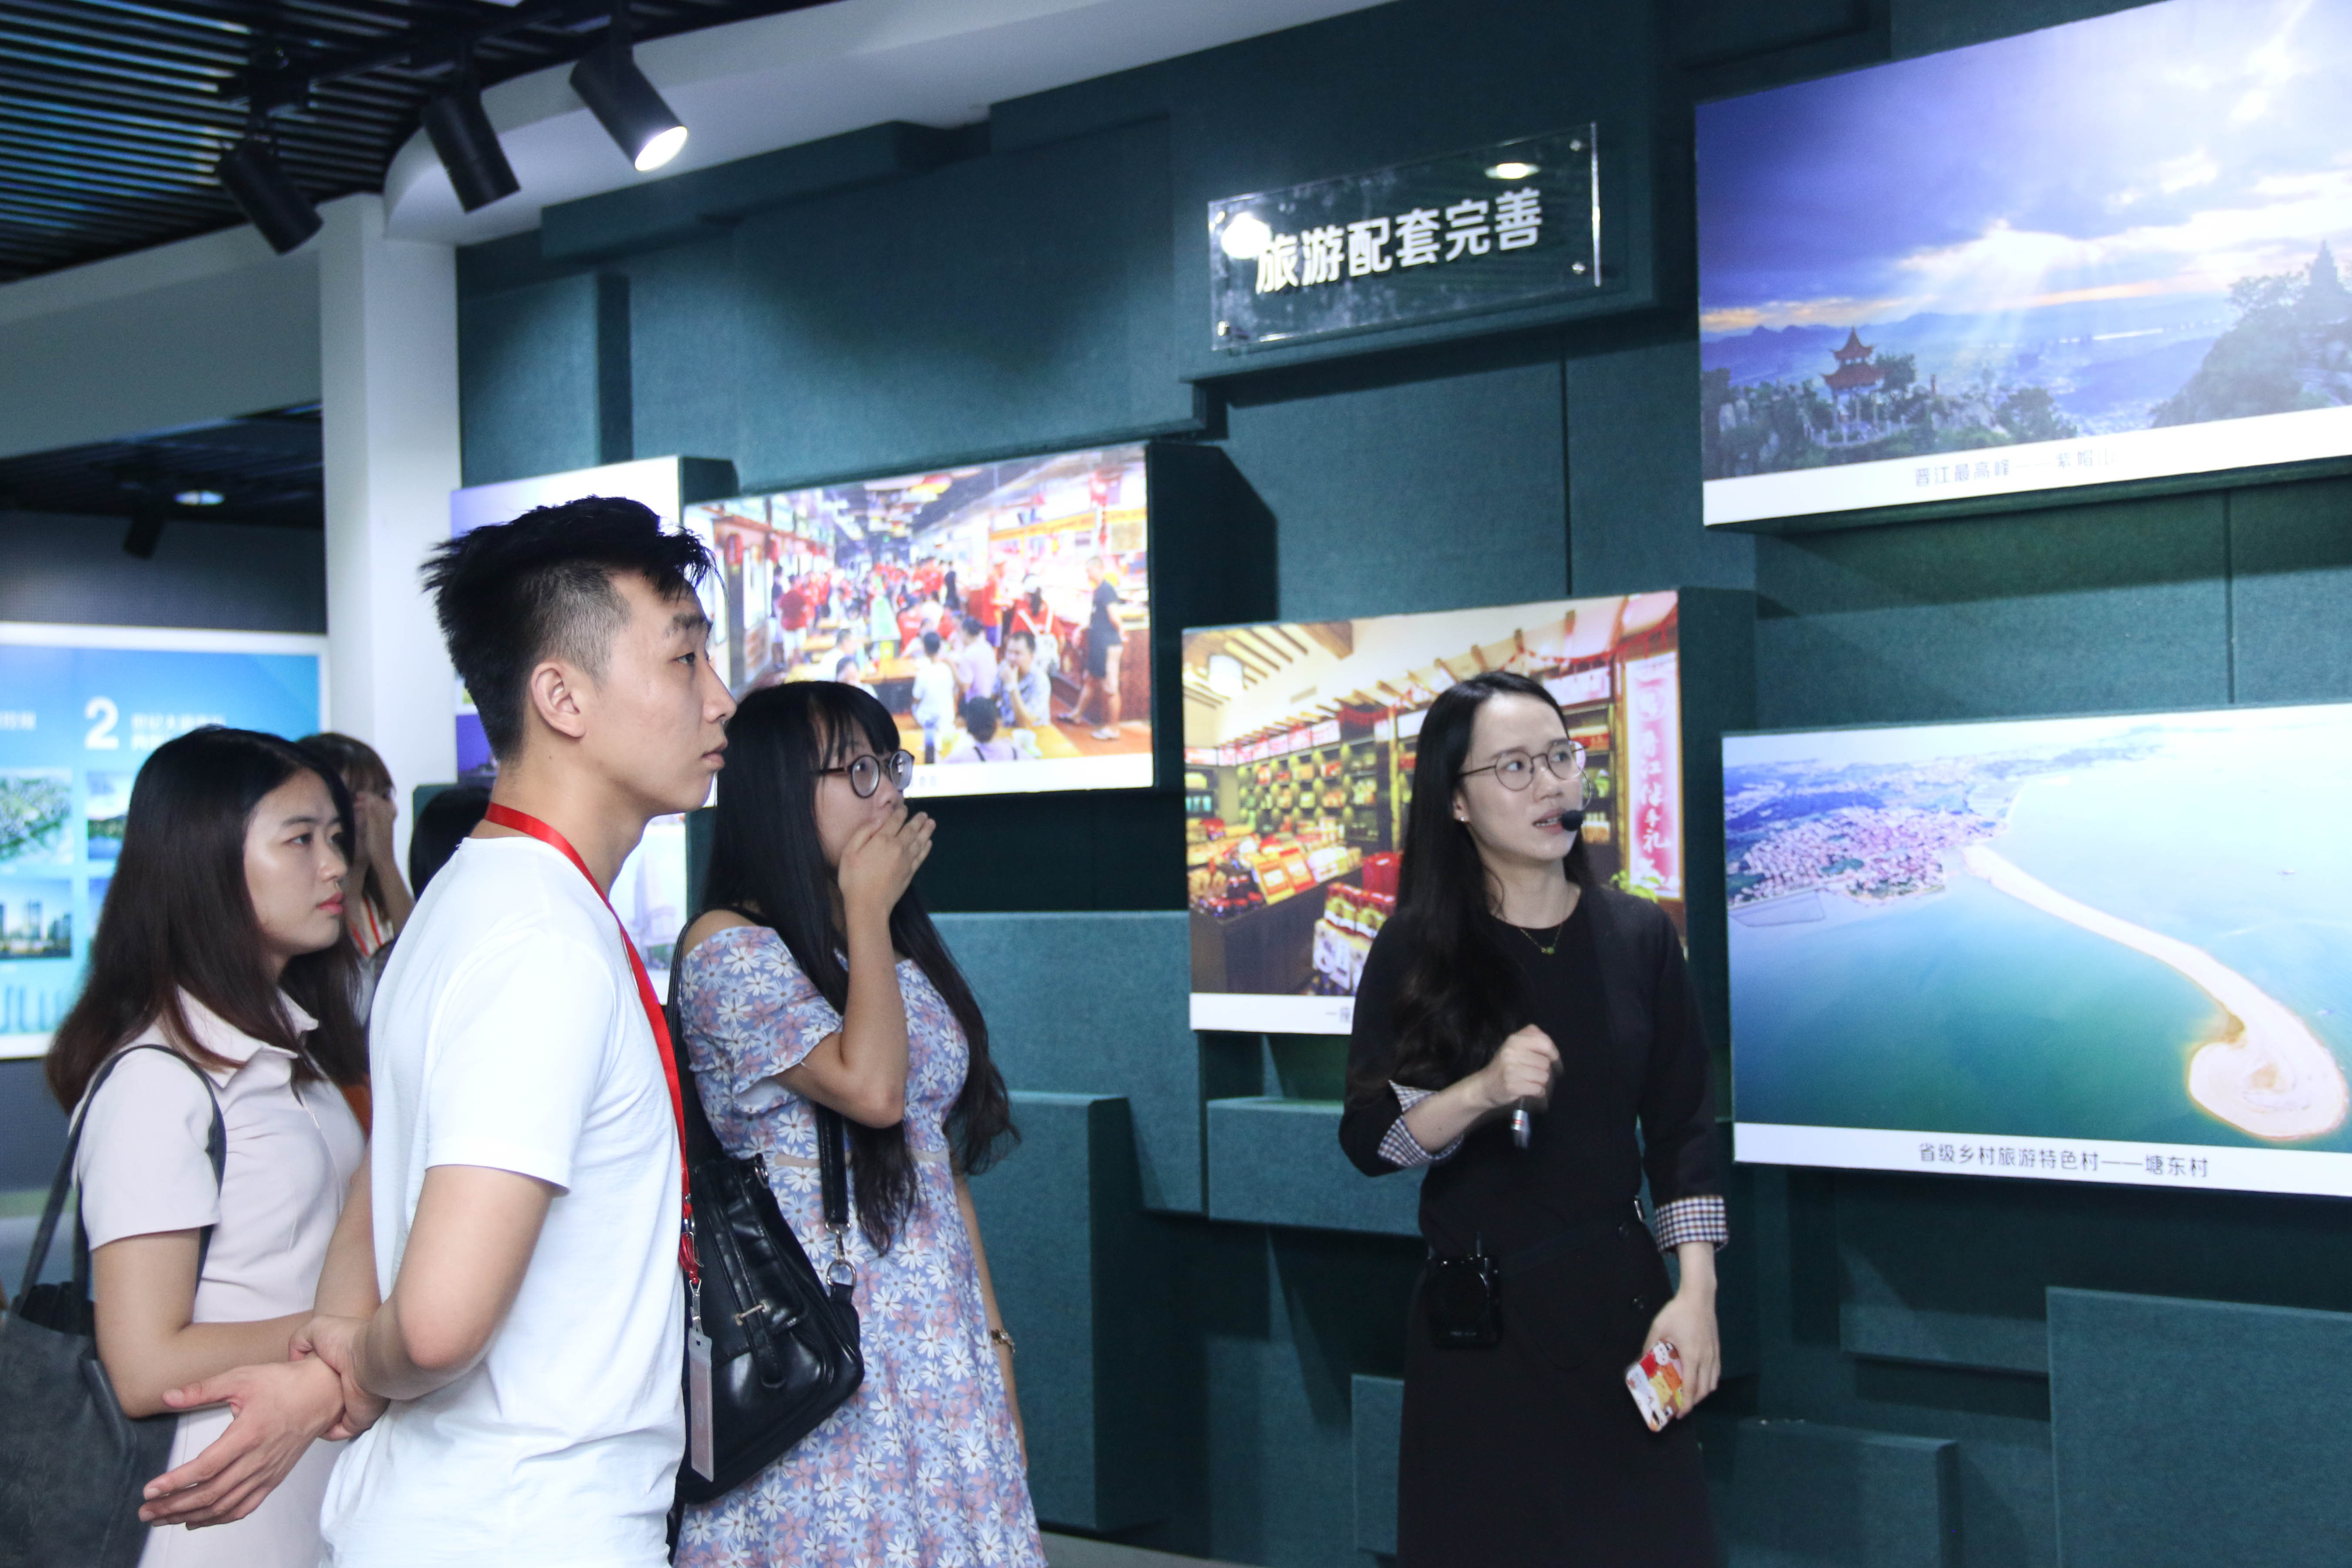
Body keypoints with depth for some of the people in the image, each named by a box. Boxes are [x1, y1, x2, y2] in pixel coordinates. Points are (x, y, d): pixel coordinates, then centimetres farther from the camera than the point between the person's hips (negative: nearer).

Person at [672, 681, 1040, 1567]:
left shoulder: (902, 953, 14)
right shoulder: (728, 948, -9)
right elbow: (871, 1087, -22)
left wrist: (992, 1341, 14)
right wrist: (867, 907, -10)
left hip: (940, 1349, 7)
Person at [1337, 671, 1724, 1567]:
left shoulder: (1640, 936, 0)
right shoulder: (1416, 951, -4)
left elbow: (1683, 1134, 2)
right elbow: (1367, 1140, -7)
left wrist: (1696, 1295, -7)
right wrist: (1481, 1092, -24)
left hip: (1616, 1297, 1)